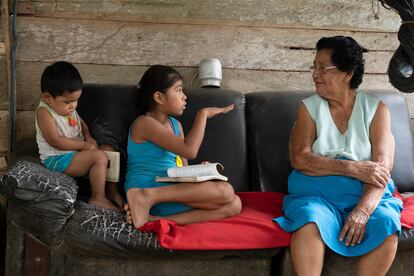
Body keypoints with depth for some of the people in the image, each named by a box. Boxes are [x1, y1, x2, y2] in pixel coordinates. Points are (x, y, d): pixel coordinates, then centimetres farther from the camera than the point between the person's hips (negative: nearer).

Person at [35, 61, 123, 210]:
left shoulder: (67, 107, 5)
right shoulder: (44, 112, -19)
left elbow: (79, 121, 23)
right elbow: (55, 141, -24)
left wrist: (88, 136, 2)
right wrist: (83, 145, -18)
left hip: (75, 152, 9)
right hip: (57, 160, -9)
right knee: (99, 157, -24)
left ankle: (112, 190, 10)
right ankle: (97, 198, -16)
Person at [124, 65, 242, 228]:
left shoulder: (175, 125, 20)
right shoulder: (145, 123, -8)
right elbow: (189, 150, -20)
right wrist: (203, 114, -10)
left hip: (173, 193, 9)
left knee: (234, 204, -8)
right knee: (225, 191, -20)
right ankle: (149, 197, -22)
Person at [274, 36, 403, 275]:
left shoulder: (375, 109, 3)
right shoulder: (310, 107, 5)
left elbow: (382, 166, -8)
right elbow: (299, 159, -8)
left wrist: (362, 211, -25)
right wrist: (353, 168, -19)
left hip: (366, 194, 0)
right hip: (318, 192, 0)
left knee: (387, 225, -30)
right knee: (310, 221, -32)